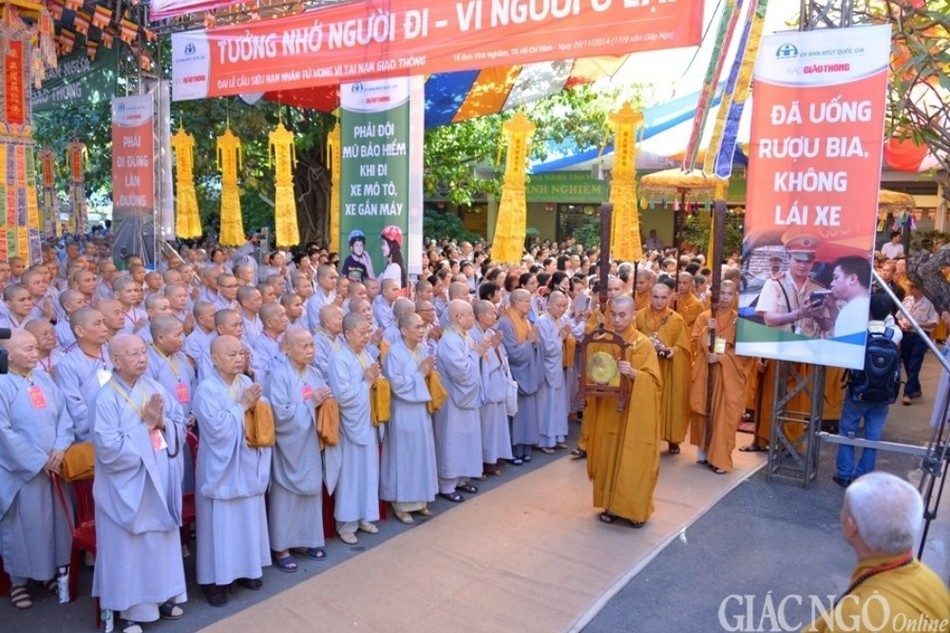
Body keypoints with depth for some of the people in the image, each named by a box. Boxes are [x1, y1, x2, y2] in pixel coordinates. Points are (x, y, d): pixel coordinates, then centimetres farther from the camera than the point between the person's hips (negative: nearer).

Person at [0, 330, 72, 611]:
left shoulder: (45, 380, 7)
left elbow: (63, 415, 7)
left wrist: (60, 448, -8)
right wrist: (38, 460, -14)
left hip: (54, 467, 5)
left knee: (54, 519, 12)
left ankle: (52, 570, 28)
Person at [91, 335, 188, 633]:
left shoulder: (155, 388, 2)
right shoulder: (107, 398, -15)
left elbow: (180, 425, 4)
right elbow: (108, 448, -21)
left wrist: (162, 423, -16)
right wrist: (146, 426, -18)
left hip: (161, 481, 6)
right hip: (128, 487, -5)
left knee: (163, 540, 16)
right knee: (130, 546, 6)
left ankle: (162, 596, 32)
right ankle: (130, 609, 21)